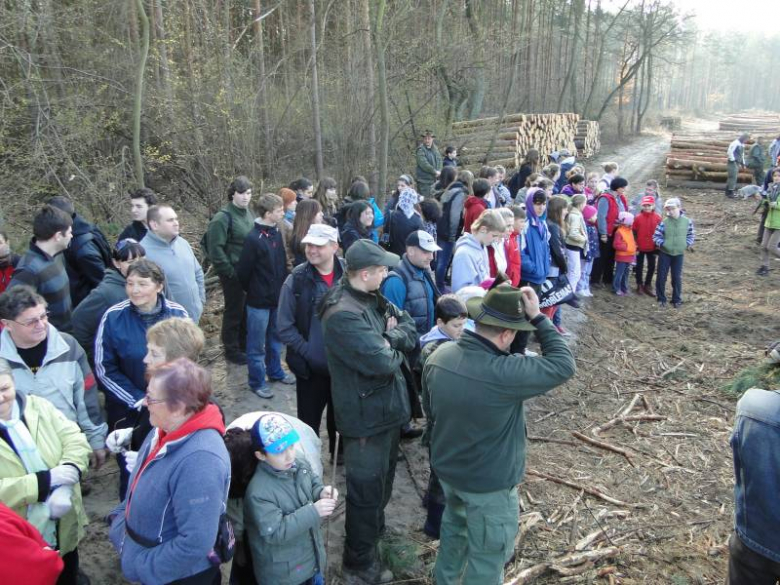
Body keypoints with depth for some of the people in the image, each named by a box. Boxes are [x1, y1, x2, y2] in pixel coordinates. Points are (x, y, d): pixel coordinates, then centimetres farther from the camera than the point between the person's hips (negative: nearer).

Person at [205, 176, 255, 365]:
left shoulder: (248, 213, 7)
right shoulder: (223, 217, -16)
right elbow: (215, 248, -19)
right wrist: (230, 271, -16)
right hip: (233, 273, -7)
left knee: (247, 309, 18)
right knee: (234, 311, 5)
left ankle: (244, 344, 35)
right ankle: (231, 350, 21)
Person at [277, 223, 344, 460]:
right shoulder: (296, 280, -12)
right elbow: (285, 327, -8)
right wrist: (307, 352, -14)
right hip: (311, 367, -2)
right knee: (309, 419, 13)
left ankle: (340, 453, 45)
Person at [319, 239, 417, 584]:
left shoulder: (373, 298, 2)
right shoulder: (343, 314, -29)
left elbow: (412, 333, 3)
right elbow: (383, 362, -32)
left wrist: (390, 338, -18)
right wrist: (396, 347, -10)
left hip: (388, 407, 9)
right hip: (366, 416, -9)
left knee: (384, 476, 27)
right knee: (366, 488, 7)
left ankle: (376, 527, 52)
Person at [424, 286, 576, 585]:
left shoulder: (438, 356, -14)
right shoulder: (505, 374, -35)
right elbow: (563, 365, -20)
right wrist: (538, 318, -19)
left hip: (446, 468, 7)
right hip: (489, 484, -7)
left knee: (454, 528, 34)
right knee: (488, 556, 18)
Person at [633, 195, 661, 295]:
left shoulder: (658, 218, -4)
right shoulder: (638, 218, -7)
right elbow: (634, 233, -3)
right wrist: (635, 247, -6)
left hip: (652, 248, 1)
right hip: (640, 248, -1)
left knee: (652, 267, 9)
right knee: (639, 266, 10)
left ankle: (648, 285, 23)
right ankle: (639, 285, 22)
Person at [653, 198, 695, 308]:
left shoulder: (687, 221, -5)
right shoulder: (664, 222, -12)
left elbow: (691, 234, 9)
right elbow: (656, 236, -5)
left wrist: (688, 244, -5)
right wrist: (661, 244, -19)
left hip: (679, 254, 1)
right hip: (664, 253, -1)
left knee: (677, 277, 7)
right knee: (661, 276, 4)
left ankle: (677, 300, 19)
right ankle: (661, 299, 19)